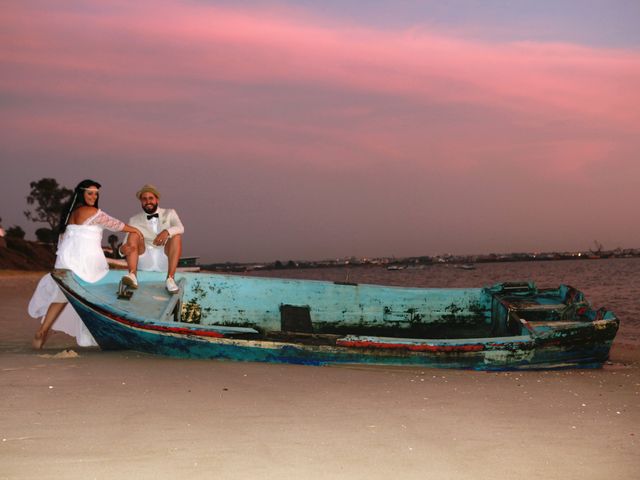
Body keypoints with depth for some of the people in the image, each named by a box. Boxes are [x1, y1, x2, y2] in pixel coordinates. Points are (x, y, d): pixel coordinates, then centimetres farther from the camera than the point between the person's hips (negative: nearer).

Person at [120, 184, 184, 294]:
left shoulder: (169, 213, 13)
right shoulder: (134, 220, 13)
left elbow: (180, 228, -8)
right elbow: (127, 244, 3)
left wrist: (167, 232, -31)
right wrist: (122, 249, -23)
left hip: (165, 260, -1)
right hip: (144, 261, 1)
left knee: (176, 236, -23)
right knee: (134, 234, -20)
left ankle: (170, 279, -35)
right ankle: (132, 276, -39)